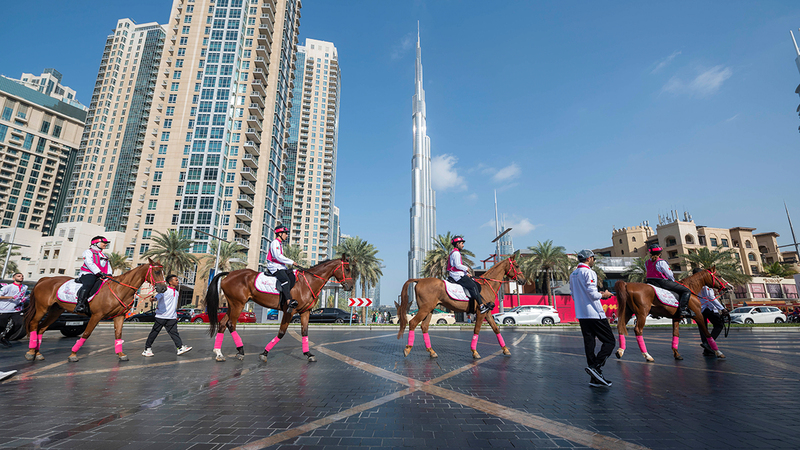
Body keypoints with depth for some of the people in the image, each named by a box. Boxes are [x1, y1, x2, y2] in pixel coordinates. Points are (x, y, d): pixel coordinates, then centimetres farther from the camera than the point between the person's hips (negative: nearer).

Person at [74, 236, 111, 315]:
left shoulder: (104, 256, 32)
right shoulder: (88, 252, 10)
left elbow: (108, 267, 23)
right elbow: (90, 264, -6)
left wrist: (108, 274, 1)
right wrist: (99, 272, -19)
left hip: (101, 276, 6)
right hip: (88, 274, -6)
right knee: (88, 285, -36)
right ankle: (80, 304, -41)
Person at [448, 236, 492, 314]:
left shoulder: (455, 253, 23)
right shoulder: (456, 253, -11)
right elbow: (457, 265, -20)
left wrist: (466, 273, 15)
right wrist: (466, 268, -5)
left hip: (458, 274, 11)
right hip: (457, 275, -11)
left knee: (476, 284, 8)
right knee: (473, 286, -18)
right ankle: (481, 306, -20)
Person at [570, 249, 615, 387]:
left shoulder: (573, 275, 14)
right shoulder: (588, 272, -12)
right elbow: (592, 294, -18)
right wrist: (603, 295, 2)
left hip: (581, 315, 8)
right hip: (594, 314, -8)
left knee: (589, 344, 8)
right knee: (610, 341, 2)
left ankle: (595, 378, 11)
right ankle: (595, 366, -11)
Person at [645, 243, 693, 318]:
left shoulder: (646, 263, 9)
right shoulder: (661, 262, -11)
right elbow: (669, 275, -7)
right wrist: (673, 280, 14)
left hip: (650, 281, 7)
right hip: (663, 282, -7)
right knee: (686, 291, 0)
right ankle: (683, 309, -12)